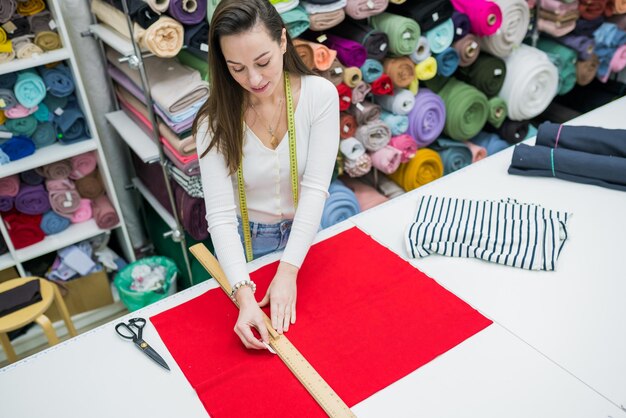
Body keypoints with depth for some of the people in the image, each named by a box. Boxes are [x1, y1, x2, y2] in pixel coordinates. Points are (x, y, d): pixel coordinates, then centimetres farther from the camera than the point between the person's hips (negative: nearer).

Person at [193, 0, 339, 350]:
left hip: (305, 233, 1)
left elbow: (315, 189, -24)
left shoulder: (320, 95, -20)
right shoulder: (215, 119, -21)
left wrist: (287, 271, -32)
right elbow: (220, 214, -26)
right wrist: (244, 296, -39)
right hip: (244, 241, 0)